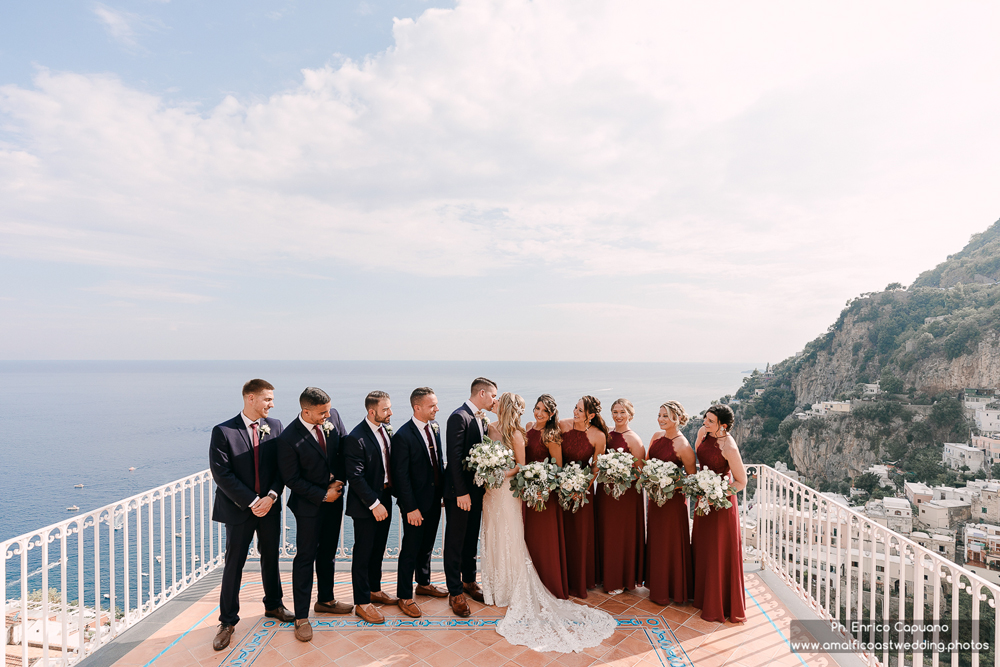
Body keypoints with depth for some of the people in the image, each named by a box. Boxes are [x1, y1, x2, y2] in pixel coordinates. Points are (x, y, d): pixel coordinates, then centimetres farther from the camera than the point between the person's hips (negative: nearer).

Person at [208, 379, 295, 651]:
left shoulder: (275, 427, -1)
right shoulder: (223, 432, -12)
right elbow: (221, 474, -15)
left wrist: (272, 496, -14)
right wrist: (251, 502, -16)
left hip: (270, 506, 4)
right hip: (239, 508, -4)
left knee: (271, 558, 18)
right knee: (233, 566, 6)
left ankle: (273, 605, 39)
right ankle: (227, 621, 23)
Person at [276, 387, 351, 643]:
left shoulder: (333, 417, -9)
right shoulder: (289, 438, -23)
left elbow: (345, 449, 4)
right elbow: (291, 479, -15)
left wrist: (339, 480, -8)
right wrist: (322, 495, -14)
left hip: (334, 499, 6)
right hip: (309, 505, -5)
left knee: (328, 553, 19)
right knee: (305, 558, 4)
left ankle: (325, 600, 37)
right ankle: (301, 617, 16)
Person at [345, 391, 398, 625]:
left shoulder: (386, 429, 3)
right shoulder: (356, 438, -22)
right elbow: (355, 477, -22)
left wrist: (393, 490, 3)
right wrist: (374, 504, -22)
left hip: (385, 499, 8)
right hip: (366, 504, -8)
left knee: (378, 549, 21)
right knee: (363, 553, 6)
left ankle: (375, 590, 39)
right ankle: (362, 603, 20)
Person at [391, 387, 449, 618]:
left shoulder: (434, 427, 2)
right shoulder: (403, 436, -21)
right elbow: (401, 476, -19)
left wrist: (444, 491, 8)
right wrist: (411, 508, -19)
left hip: (434, 500, 7)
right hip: (415, 503, -7)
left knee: (427, 546, 23)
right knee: (411, 550, 7)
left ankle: (424, 583, 42)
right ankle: (404, 597, 23)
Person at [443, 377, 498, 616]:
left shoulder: (481, 418, 9)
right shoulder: (459, 417, -18)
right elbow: (455, 458, -21)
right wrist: (461, 492, -22)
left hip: (476, 490, 9)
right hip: (459, 491, -8)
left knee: (471, 540, 21)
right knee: (455, 542, 5)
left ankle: (469, 580, 36)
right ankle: (455, 592, 15)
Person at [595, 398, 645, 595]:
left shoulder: (633, 439, -12)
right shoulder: (606, 435, 7)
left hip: (626, 493, -6)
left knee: (622, 535, 5)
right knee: (605, 533, 14)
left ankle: (622, 580, 20)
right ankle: (607, 576, 30)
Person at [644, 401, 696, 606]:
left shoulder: (683, 446, -19)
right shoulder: (656, 436, 2)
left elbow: (692, 477, -12)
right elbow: (647, 462, 15)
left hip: (673, 499, -7)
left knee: (671, 542, 6)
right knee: (655, 540, 18)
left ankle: (675, 590, 24)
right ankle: (658, 587, 35)